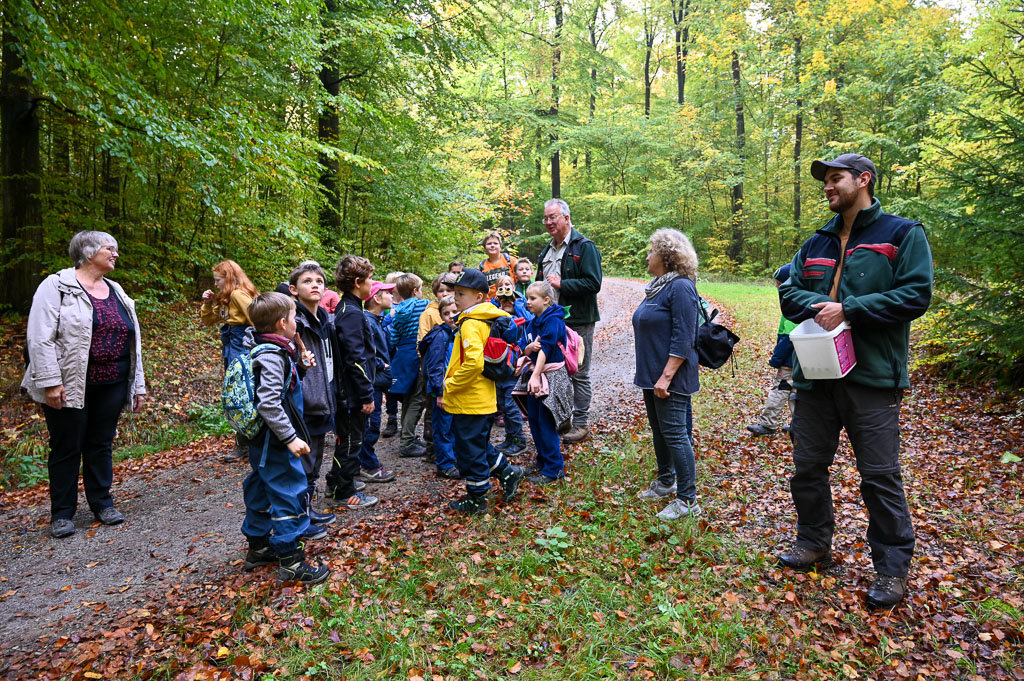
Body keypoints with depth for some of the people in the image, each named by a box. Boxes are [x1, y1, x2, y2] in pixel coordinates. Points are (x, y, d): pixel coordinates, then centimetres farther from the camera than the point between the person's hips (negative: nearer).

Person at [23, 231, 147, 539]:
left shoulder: (117, 292, 14)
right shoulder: (58, 286, -6)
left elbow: (132, 341, 16)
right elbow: (40, 338, -12)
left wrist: (138, 385, 14)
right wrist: (49, 382, -18)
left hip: (110, 386, 5)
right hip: (70, 386, -5)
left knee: (102, 444, 13)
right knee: (66, 447, 6)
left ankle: (102, 502, 26)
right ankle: (62, 513, 18)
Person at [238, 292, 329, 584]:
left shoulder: (260, 350, 8)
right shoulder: (272, 356, -22)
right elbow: (268, 404, -28)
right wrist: (290, 438, -26)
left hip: (261, 440, 10)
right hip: (275, 441, -10)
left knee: (261, 490, 20)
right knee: (289, 494, -3)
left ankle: (257, 548, 34)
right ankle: (290, 560, 5)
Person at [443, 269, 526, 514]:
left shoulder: (470, 324, -19)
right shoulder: (485, 320, 10)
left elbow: (473, 363, -32)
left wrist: (449, 386, -19)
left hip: (469, 402, -9)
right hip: (482, 399, 9)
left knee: (470, 450, 5)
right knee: (479, 445, 24)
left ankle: (476, 500, 17)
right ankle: (508, 473, 30)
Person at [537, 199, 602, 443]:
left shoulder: (584, 247, -9)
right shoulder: (548, 249, 16)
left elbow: (593, 283, -19)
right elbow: (541, 282, 28)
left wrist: (561, 284, -19)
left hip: (578, 321, -8)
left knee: (579, 374, 1)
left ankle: (581, 423, 11)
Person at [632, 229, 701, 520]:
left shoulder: (681, 287, -16)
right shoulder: (657, 287, 13)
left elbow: (683, 339, -22)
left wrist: (666, 376, -25)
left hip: (671, 379, -10)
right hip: (651, 376, 10)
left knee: (675, 434, -5)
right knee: (659, 431, 19)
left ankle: (687, 499, 4)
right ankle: (665, 482, 35)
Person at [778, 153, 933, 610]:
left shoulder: (902, 235, -1)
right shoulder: (816, 244, 16)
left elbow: (915, 295, -11)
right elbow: (789, 289, 10)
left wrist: (848, 309, -18)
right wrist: (818, 305, -12)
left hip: (872, 378, -5)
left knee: (880, 475, 1)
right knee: (807, 466, 12)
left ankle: (892, 568, 17)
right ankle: (814, 544, 32)